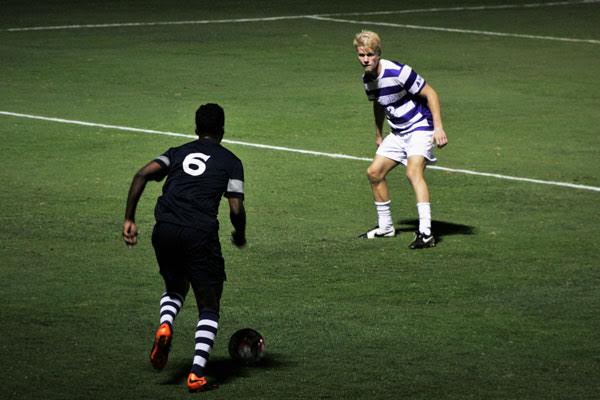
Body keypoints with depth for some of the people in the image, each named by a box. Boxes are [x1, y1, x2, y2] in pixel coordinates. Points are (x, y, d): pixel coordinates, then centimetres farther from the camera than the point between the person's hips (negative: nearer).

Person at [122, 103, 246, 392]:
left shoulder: (178, 153, 21)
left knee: (175, 289, 29)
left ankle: (165, 325, -5)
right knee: (208, 308, 8)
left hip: (165, 230, 3)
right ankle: (196, 374, -8)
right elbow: (236, 209, 2)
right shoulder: (230, 162, 12)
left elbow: (142, 175, 4)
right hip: (200, 235, -3)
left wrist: (129, 219, 5)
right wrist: (240, 236, 23)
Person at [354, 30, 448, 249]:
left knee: (413, 172, -28)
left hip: (420, 128, -9)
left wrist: (438, 127, -23)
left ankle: (426, 233, -36)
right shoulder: (367, 79, 2)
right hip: (398, 133, 9)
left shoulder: (398, 72, -23)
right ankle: (385, 227, 25)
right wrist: (378, 135, 29)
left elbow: (430, 94, -18)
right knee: (374, 172, 8)